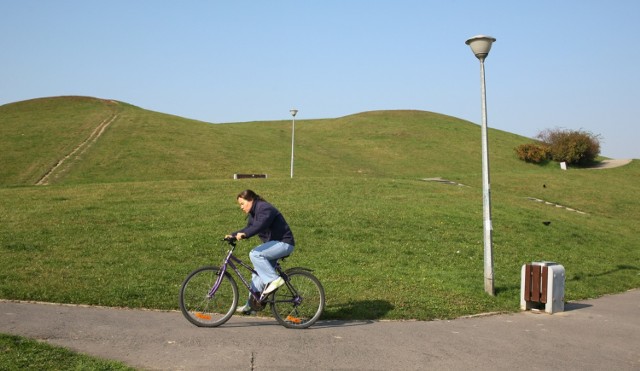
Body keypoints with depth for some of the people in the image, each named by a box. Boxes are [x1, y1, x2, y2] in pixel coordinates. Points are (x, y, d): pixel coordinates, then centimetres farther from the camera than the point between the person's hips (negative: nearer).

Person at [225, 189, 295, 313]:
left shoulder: (265, 209, -17)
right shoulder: (253, 213, 14)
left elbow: (260, 226, -32)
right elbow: (249, 229, 14)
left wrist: (243, 234, -41)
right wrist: (233, 235, 0)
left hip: (283, 243, -10)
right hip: (274, 244, 10)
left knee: (254, 254, -27)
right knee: (257, 274, 7)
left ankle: (274, 280, -22)